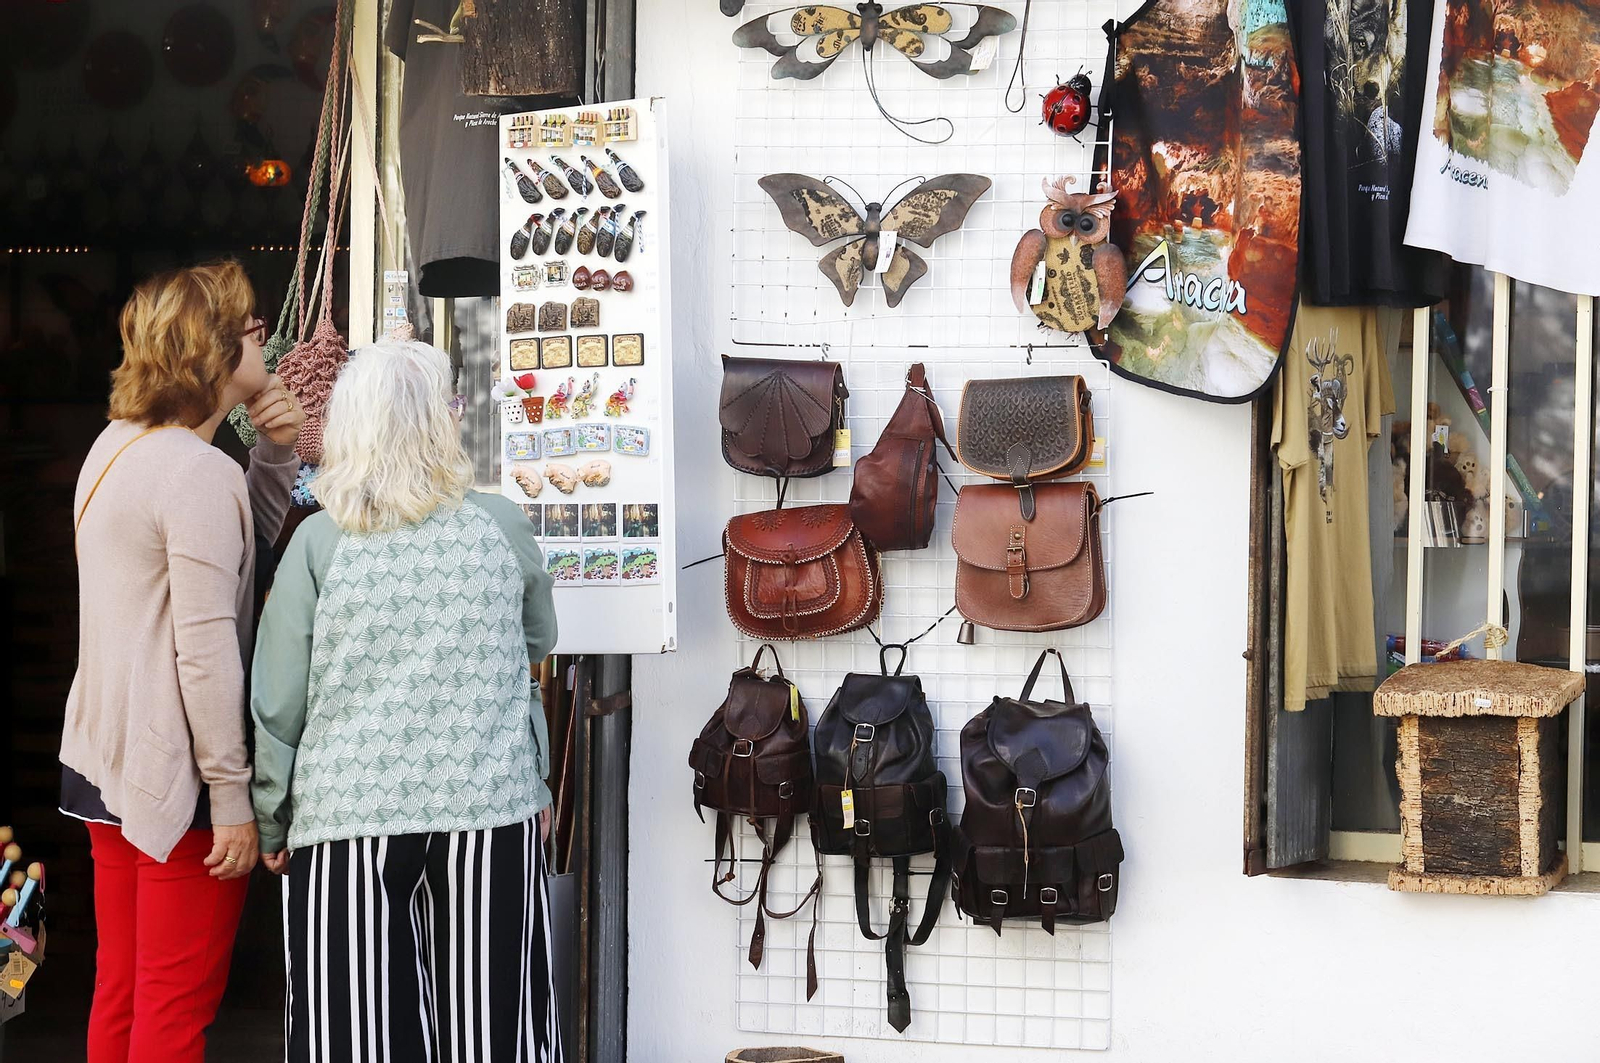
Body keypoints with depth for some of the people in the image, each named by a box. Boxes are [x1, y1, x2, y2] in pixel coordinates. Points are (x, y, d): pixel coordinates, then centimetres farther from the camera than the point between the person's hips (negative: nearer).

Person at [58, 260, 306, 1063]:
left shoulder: (115, 448, 12)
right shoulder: (200, 472, -18)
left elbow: (245, 537, 21)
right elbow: (206, 648, -22)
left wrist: (278, 449, 5)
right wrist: (233, 796, -18)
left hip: (107, 759, 9)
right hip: (177, 782, -9)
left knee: (120, 992, 15)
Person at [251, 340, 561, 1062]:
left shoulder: (319, 541, -3)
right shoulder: (502, 528, 1)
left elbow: (276, 706, 0)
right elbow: (538, 644, 18)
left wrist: (272, 825, 9)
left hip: (349, 820, -1)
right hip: (491, 812, 1)